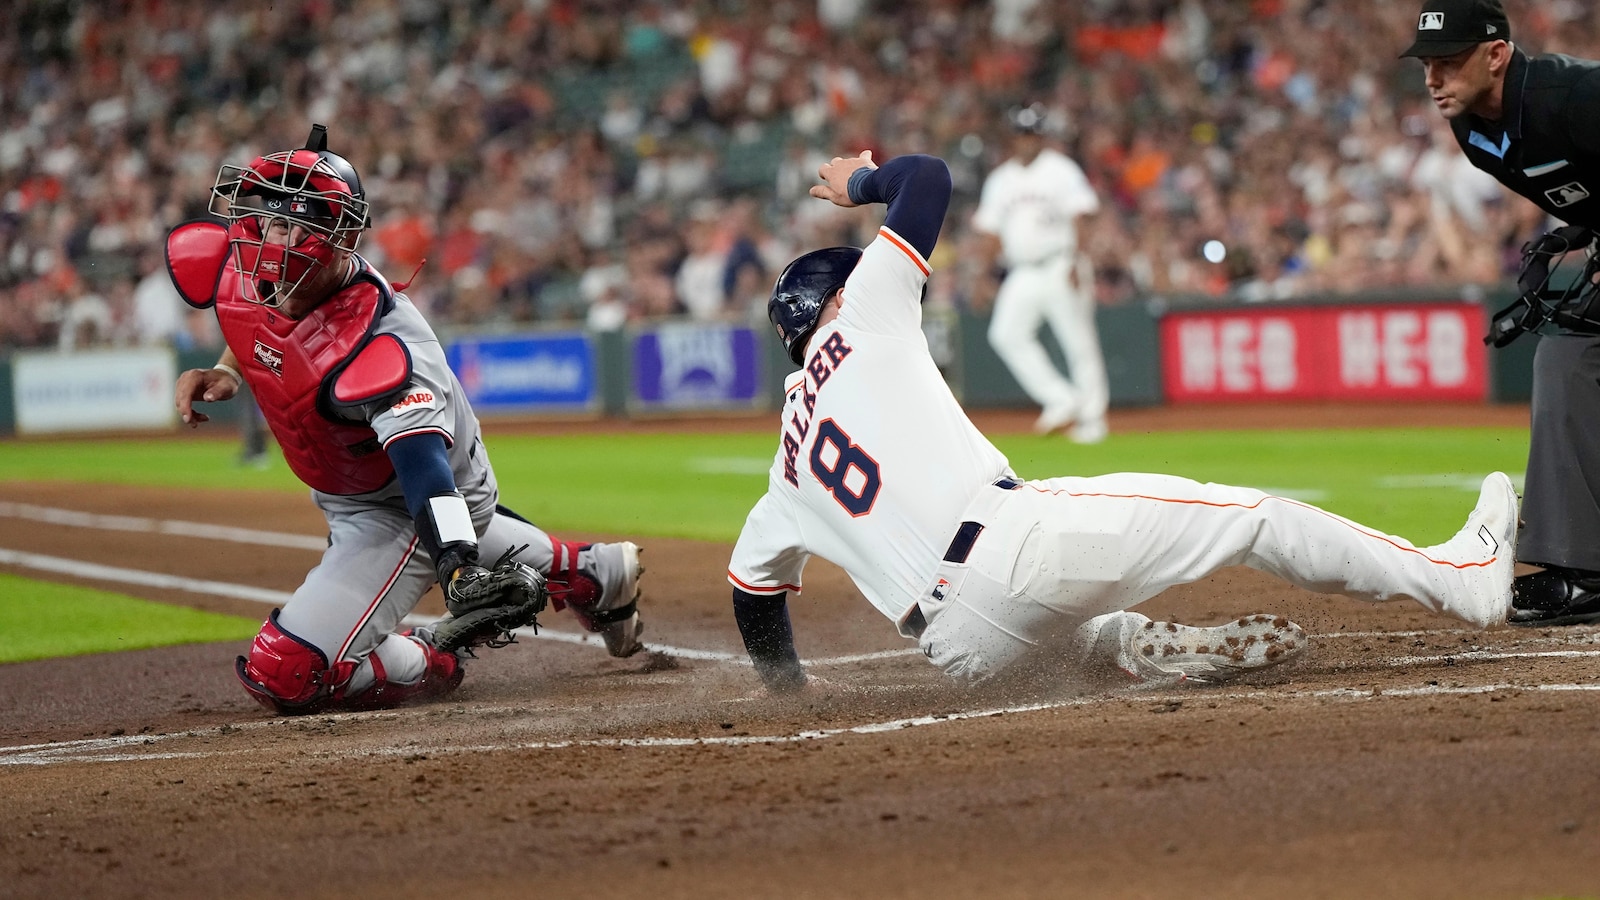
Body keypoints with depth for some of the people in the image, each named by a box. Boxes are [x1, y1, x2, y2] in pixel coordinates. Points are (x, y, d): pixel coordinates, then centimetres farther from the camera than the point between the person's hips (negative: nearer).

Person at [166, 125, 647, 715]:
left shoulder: (377, 348, -41)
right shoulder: (237, 261, -19)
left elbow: (423, 466, -55)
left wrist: (460, 570, -69)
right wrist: (227, 371, -7)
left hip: (398, 510, -8)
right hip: (340, 491, 8)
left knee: (282, 676, -17)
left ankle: (432, 665, 6)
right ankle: (597, 573, 55)